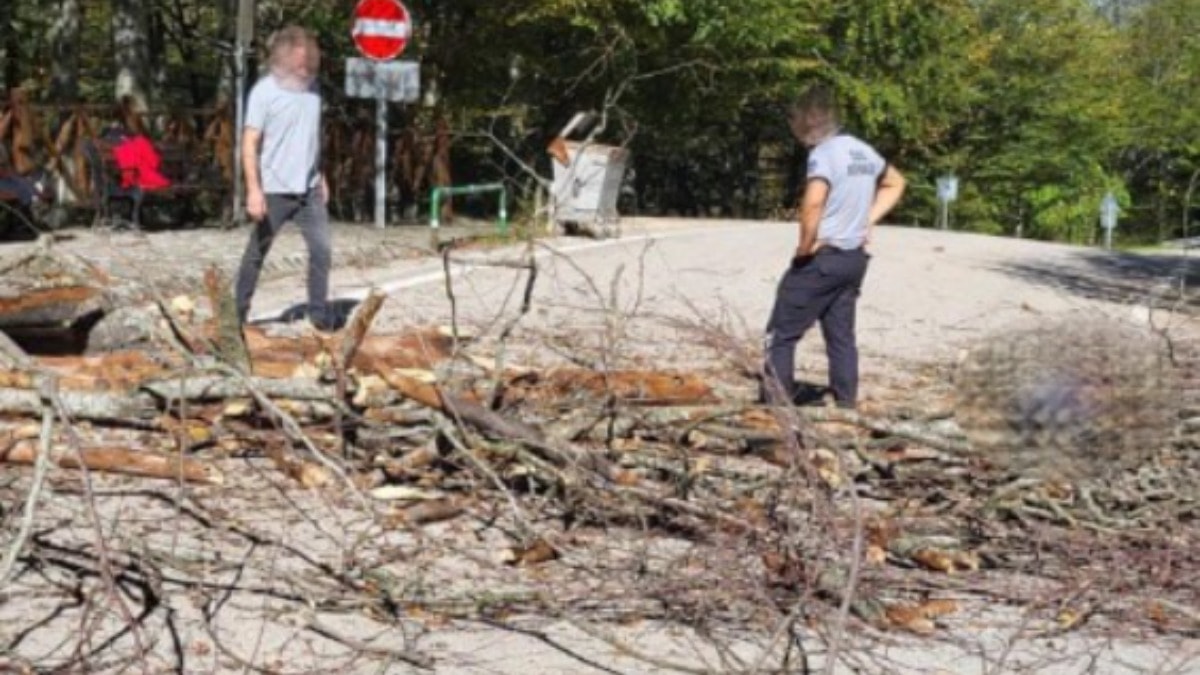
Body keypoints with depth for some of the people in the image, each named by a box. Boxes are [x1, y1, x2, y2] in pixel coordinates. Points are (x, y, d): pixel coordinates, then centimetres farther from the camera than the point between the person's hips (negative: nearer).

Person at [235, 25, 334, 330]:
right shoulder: (264, 91, -12)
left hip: (308, 189, 5)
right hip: (274, 191, -4)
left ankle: (319, 312, 10)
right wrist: (254, 190, -21)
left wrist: (320, 176, 16)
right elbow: (250, 143, -14)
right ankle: (237, 312, 18)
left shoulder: (312, 87, 5)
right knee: (256, 254, 7)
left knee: (322, 250, -2)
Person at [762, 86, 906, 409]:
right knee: (841, 335, 12)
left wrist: (806, 245, -18)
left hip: (821, 258, -8)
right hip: (854, 258, 8)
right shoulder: (862, 150, 10)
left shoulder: (824, 153, -16)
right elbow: (895, 183, 27)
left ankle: (778, 403, -1)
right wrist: (869, 220, 17)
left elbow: (813, 202, -32)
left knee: (782, 332, 1)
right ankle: (847, 405, 13)